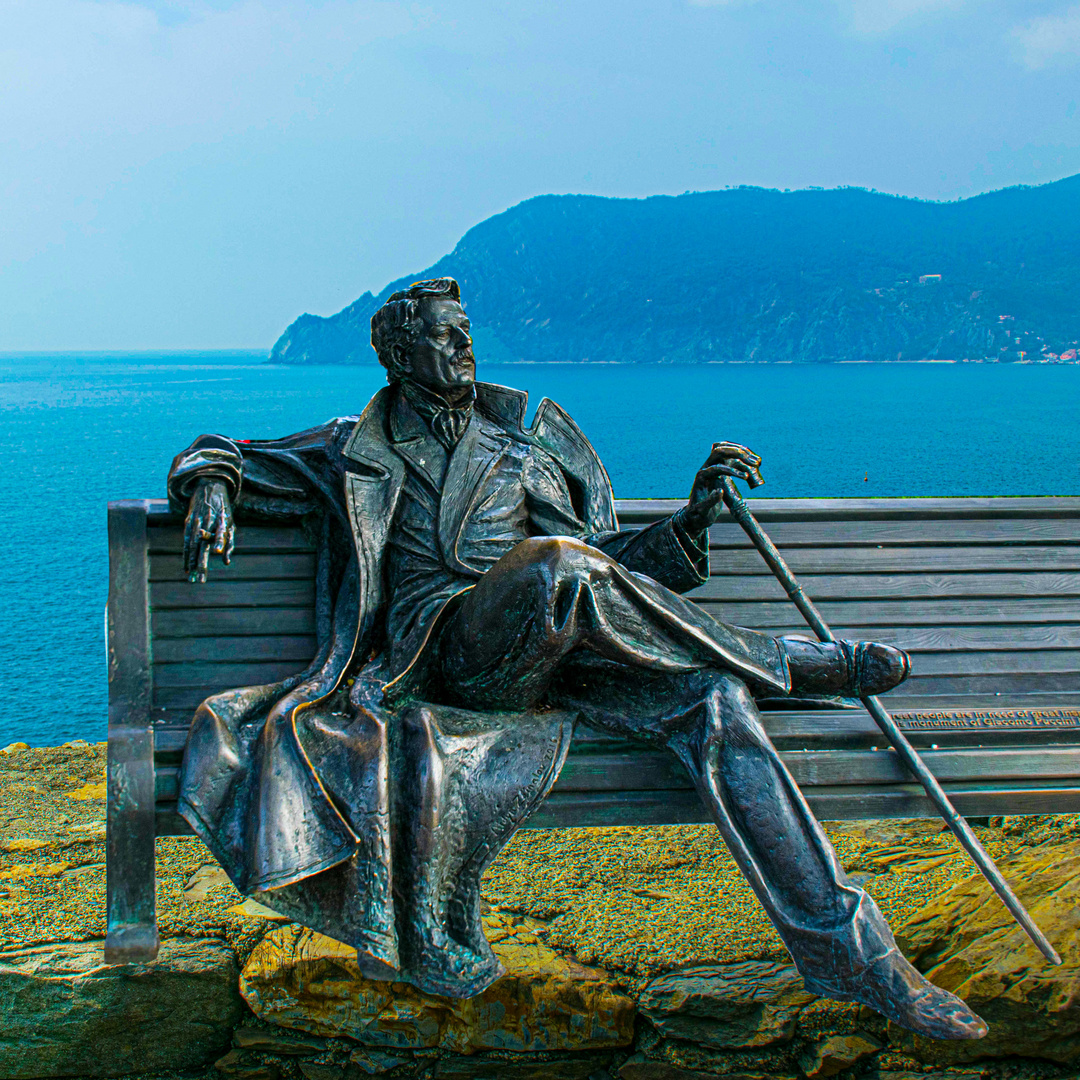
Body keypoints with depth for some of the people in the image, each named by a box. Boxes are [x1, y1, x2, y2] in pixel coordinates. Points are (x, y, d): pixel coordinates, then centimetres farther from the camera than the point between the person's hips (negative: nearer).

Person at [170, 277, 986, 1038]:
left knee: (714, 705, -25)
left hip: (562, 652, 3)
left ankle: (847, 947, -25)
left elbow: (611, 568, 24)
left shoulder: (521, 446, 27)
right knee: (554, 565, -36)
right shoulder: (357, 454, 19)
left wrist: (692, 519, 8)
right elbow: (219, 458, 25)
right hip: (446, 652, -3)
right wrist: (210, 482, 0)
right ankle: (787, 663, -15)